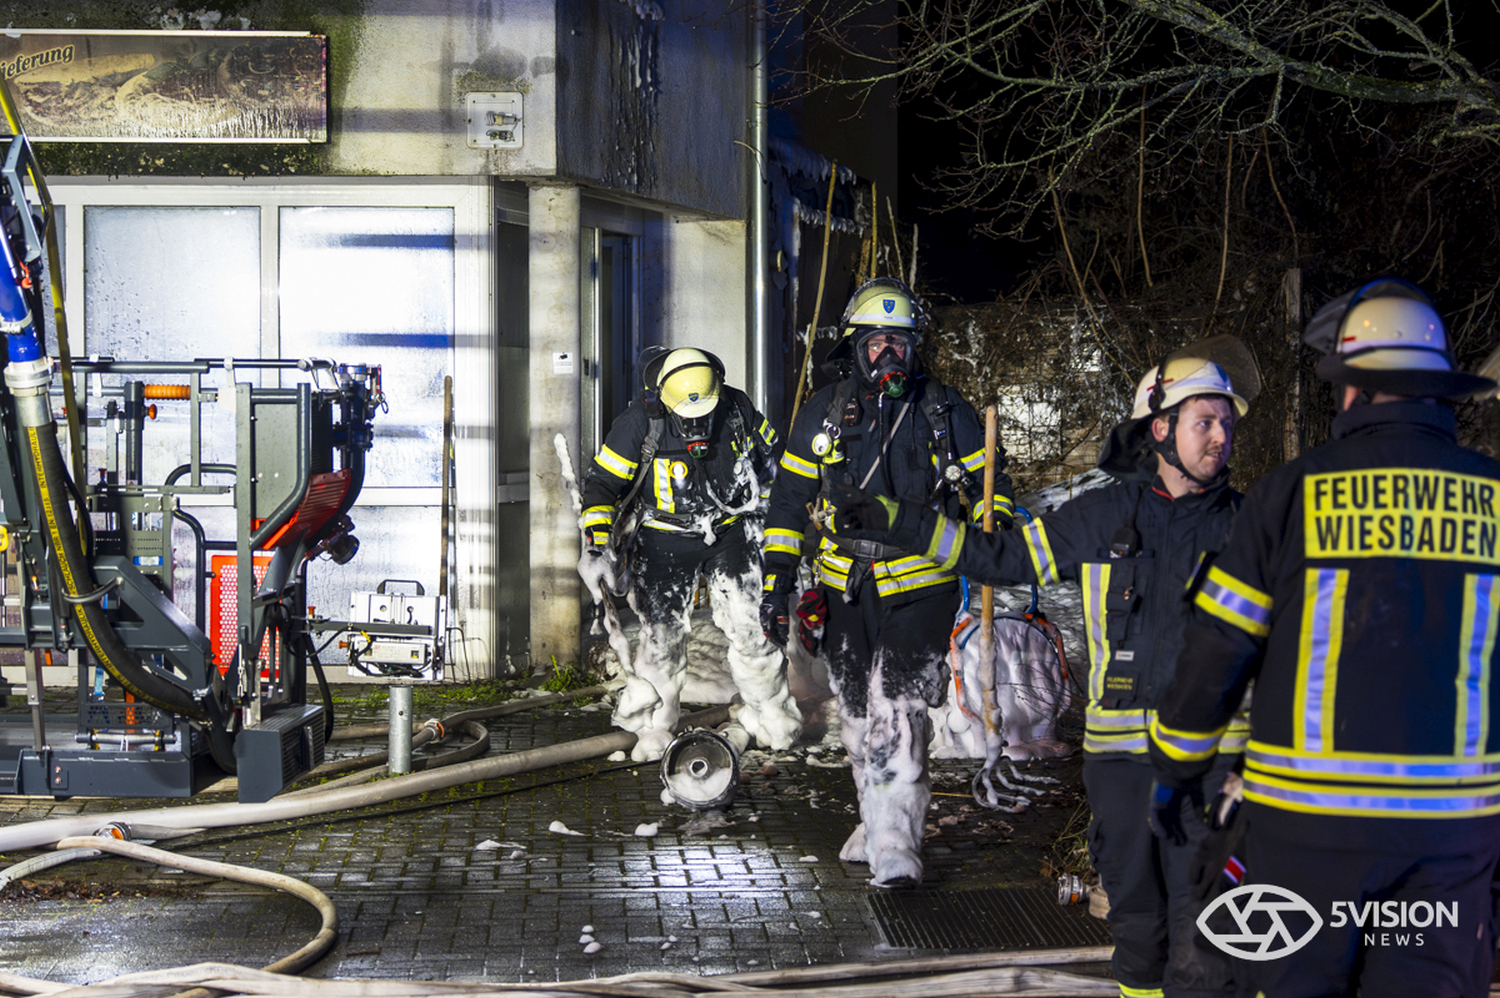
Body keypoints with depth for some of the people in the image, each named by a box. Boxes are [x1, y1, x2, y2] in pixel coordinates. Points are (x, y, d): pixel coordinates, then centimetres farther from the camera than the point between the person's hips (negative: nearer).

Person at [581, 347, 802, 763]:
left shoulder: (736, 407, -10)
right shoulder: (639, 422, -19)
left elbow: (767, 451, 12)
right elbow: (602, 483, -13)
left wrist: (762, 504, 21)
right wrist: (597, 541, -25)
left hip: (729, 534, 2)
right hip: (665, 541, -1)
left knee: (749, 624, -7)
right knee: (662, 635, 1)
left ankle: (773, 719, 9)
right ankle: (651, 730, 19)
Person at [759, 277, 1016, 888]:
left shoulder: (945, 411, 0)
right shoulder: (823, 413, 4)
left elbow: (988, 482, 7)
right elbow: (789, 500, 8)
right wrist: (777, 580, 2)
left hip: (919, 587, -3)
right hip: (846, 586, 3)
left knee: (899, 711, -14)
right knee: (859, 714, 12)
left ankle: (895, 842, -13)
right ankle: (876, 820, 29)